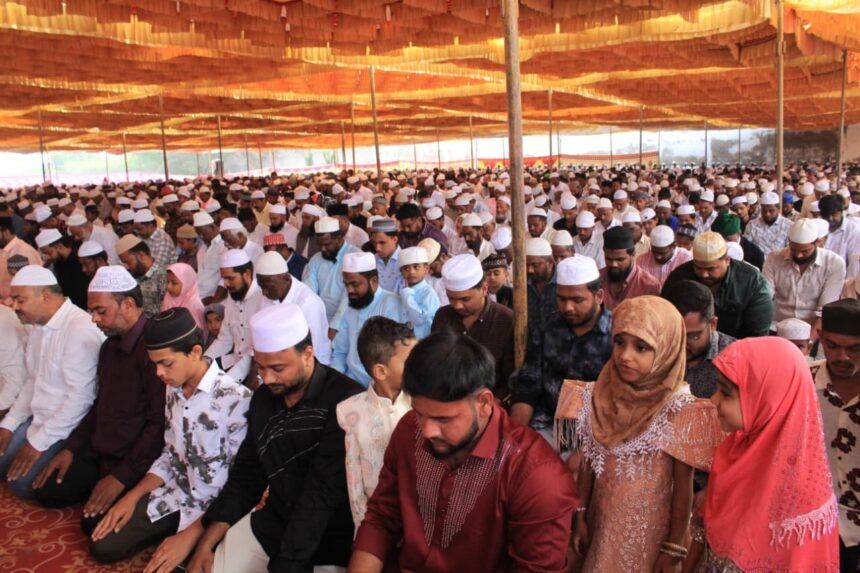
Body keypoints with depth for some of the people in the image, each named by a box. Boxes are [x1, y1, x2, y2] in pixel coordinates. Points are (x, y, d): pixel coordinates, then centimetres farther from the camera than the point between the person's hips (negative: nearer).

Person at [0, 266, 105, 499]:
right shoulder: (38, 325, 7)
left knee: (22, 483, -14)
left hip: (67, 429, -9)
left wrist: (38, 441, -20)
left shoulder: (80, 329, -24)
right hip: (38, 419, 9)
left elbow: (80, 397, -26)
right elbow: (33, 381, 17)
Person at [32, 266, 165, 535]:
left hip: (135, 461, -9)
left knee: (95, 523, -17)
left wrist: (122, 476, -22)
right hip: (99, 452, 9)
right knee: (46, 491, 5)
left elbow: (159, 423, -25)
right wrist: (70, 448, 11)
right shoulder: (109, 346, 9)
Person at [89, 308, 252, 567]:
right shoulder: (173, 390, 2)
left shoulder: (235, 399, -25)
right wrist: (132, 496, 0)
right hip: (175, 496, 7)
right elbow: (171, 455, 13)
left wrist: (190, 535, -23)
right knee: (103, 545, 2)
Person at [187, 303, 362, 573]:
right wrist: (206, 544, 1)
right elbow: (246, 475, 9)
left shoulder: (343, 401, -22)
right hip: (272, 523, 6)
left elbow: (322, 495, -24)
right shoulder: (263, 398, 2)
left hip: (330, 539, -6)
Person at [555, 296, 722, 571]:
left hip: (649, 530, -3)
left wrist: (674, 547, -7)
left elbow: (683, 487, -12)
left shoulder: (679, 410, -19)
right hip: (602, 521, 4)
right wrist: (580, 518, 5)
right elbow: (587, 463, 1)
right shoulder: (598, 396, -8)